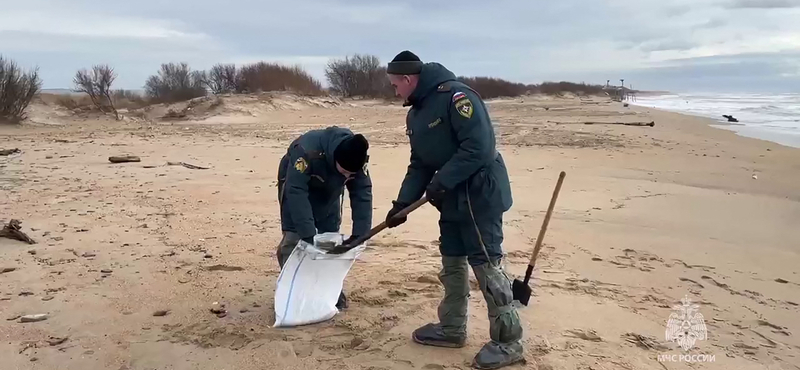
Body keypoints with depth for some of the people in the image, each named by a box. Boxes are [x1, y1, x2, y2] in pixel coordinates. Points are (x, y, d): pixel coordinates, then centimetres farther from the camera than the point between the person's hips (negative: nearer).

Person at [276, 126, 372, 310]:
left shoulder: (356, 158, -28)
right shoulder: (307, 150, -43)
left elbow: (363, 193, -25)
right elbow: (296, 192, -43)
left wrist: (359, 234, -33)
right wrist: (308, 234, -46)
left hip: (329, 193, 4)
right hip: (297, 186, -4)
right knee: (293, 239, -12)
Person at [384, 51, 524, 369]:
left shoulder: (456, 96, -19)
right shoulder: (415, 114, 10)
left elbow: (479, 147, -26)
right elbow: (419, 165, 13)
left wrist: (441, 182, -24)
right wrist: (402, 203, 4)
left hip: (481, 195, -9)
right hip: (452, 198, 9)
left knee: (486, 265, -7)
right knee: (452, 262, 14)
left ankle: (509, 341, 4)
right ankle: (452, 328, 28)